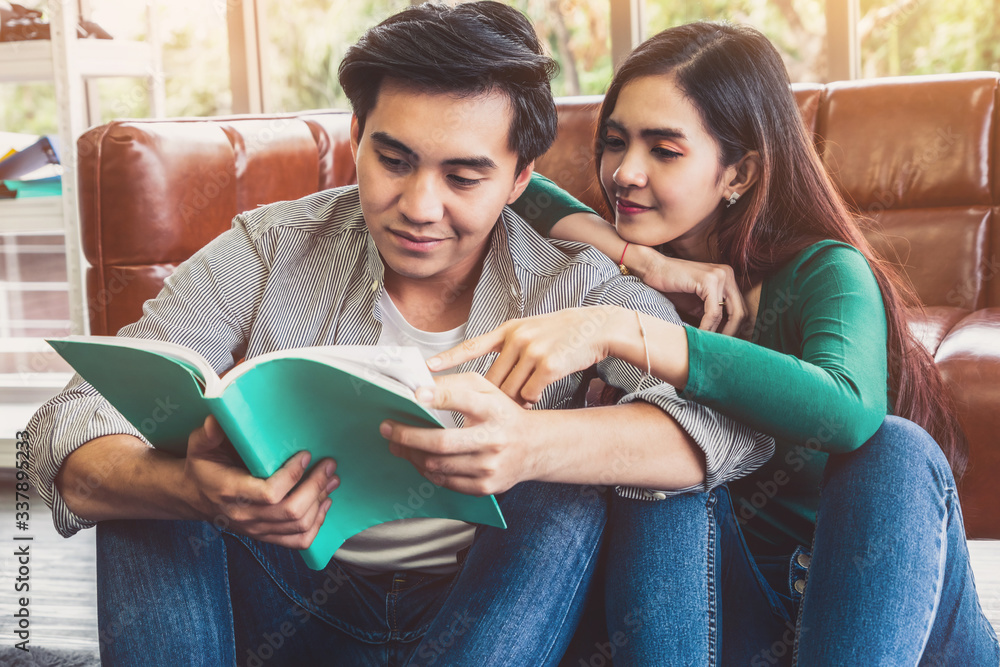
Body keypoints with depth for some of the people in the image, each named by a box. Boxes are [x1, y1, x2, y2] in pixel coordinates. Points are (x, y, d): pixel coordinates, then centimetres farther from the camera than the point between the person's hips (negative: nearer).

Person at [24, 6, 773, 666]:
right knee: (151, 463, -21)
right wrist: (199, 490, -43)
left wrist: (533, 445, -48)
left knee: (572, 494, -27)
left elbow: (737, 424, -28)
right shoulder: (268, 254, -9)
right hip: (293, 602, 1)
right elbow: (68, 432, -17)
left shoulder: (578, 287, -11)